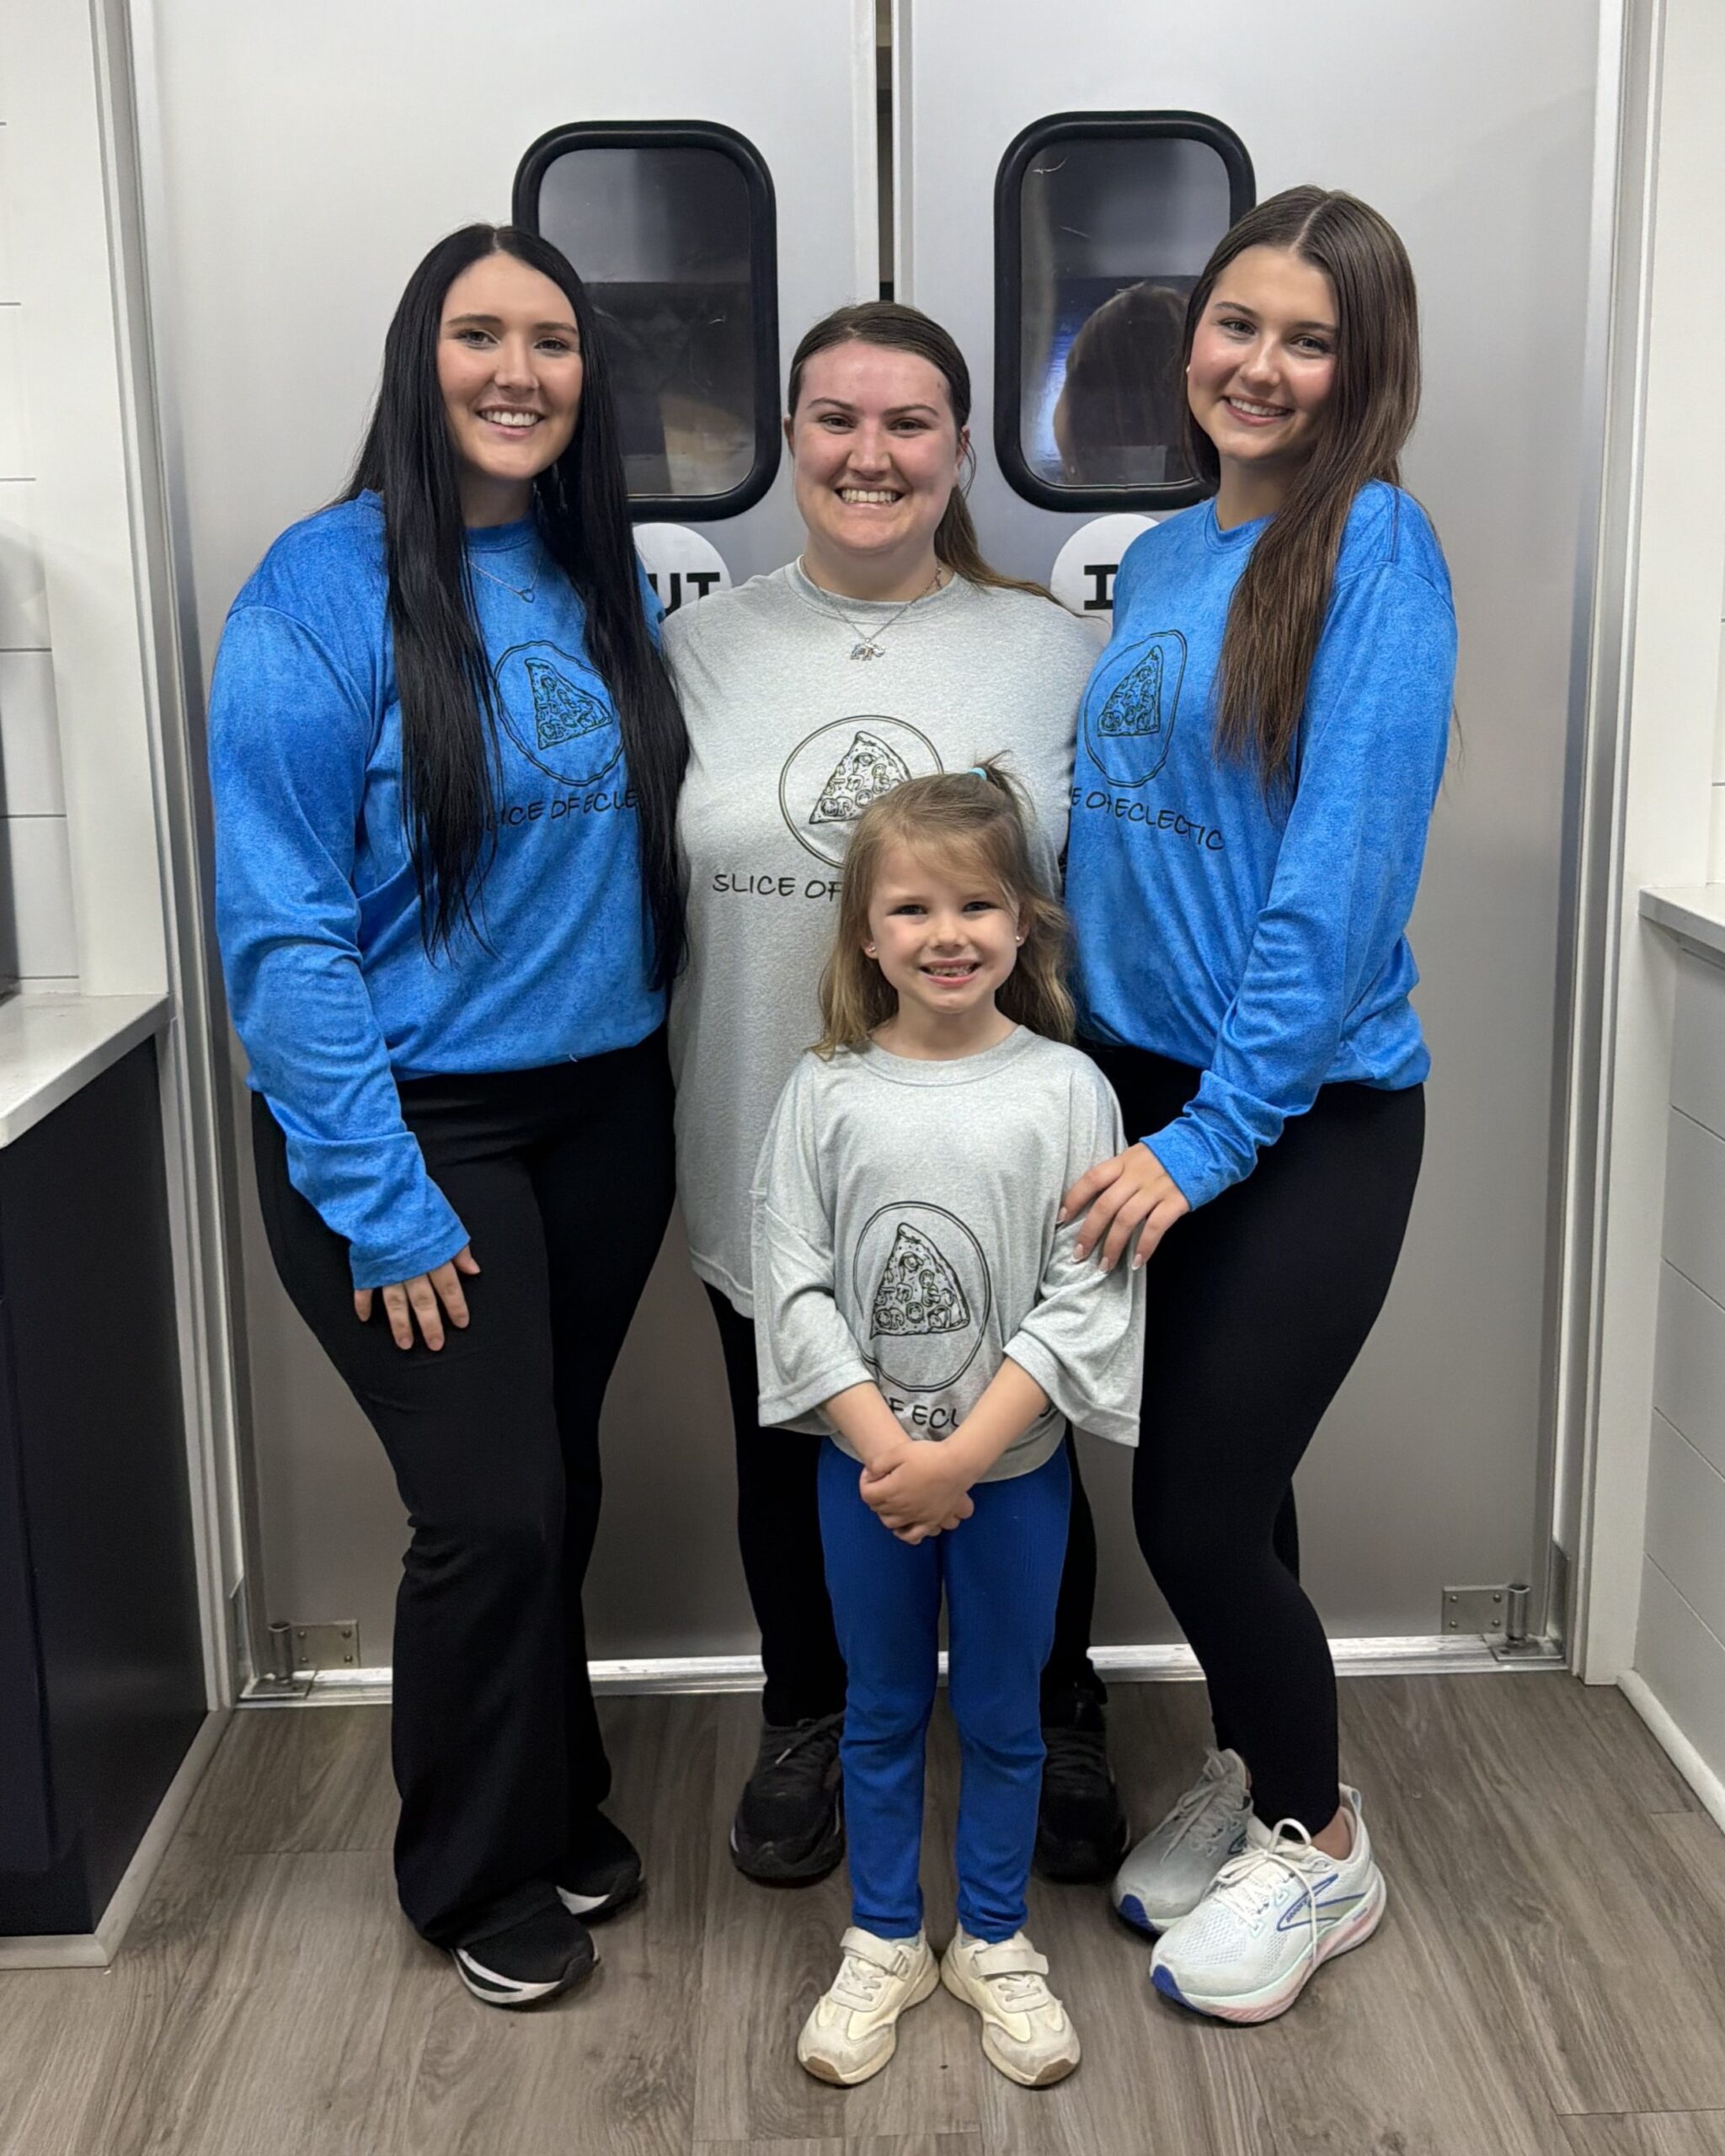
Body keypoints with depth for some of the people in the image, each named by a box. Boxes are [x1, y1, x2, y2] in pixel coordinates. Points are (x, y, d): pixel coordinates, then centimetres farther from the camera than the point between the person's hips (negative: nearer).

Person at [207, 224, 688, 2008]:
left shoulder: (597, 580, 6)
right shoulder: (327, 588, -13)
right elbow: (281, 925, -16)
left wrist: (641, 1041, 7)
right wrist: (382, 1202, -17)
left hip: (602, 1108, 6)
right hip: (420, 1124, -5)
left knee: (559, 1484, 16)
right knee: (492, 1512, -1)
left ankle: (558, 1804, 39)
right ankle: (477, 1874, 25)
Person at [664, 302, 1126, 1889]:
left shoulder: (1052, 650, -2)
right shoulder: (699, 648, 1)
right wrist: (649, 1127, 3)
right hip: (769, 1162, 1)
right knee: (791, 1466, 18)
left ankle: (1057, 1731, 41)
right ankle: (811, 1725, 43)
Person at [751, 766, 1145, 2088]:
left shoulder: (1065, 1088, -10)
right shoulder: (826, 1094, -7)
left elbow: (1084, 1299, -13)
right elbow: (795, 1288, -8)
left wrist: (961, 1454, -19)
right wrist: (888, 1447, -17)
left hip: (1014, 1461, -1)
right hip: (865, 1466, 1)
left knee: (1003, 1716, 15)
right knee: (882, 1712, 16)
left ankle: (994, 1943, 35)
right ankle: (885, 1945, 35)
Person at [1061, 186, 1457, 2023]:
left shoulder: (1372, 543, -12)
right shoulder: (1161, 559, 10)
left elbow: (1348, 870, -19)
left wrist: (1211, 1131, -20)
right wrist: (1105, 1083, 9)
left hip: (1308, 1115, -6)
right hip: (1146, 1087, 6)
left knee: (1199, 1500, 0)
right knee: (1208, 1478, 16)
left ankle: (1315, 1842, 26)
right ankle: (1250, 1774, 40)